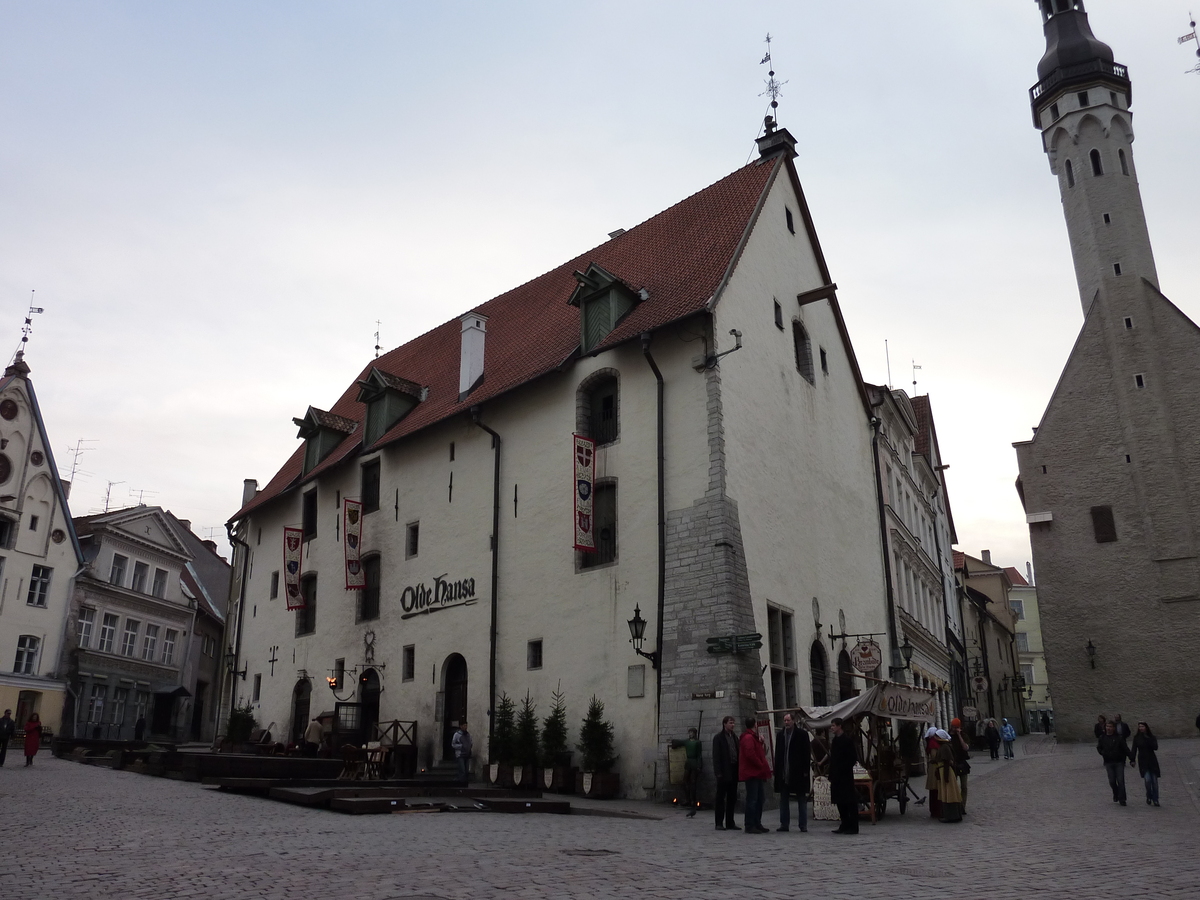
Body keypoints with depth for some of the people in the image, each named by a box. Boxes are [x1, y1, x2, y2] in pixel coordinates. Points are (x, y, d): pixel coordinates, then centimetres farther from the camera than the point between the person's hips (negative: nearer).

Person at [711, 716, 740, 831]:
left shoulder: (734, 737, 14)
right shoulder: (718, 738, -5)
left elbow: (737, 753, 15)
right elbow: (716, 756, -9)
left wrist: (739, 769, 7)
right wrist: (718, 772, -15)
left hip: (733, 771, 6)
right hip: (724, 772, -6)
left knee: (732, 798, 10)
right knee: (721, 798, 0)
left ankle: (730, 822, 17)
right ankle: (719, 823, 5)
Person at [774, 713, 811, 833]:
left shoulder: (802, 734, -4)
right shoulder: (780, 735, 9)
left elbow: (807, 753, -5)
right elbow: (778, 754, 11)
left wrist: (805, 770, -12)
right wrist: (777, 771, 4)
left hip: (798, 772, -4)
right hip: (784, 773, 4)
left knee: (802, 800, 5)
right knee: (783, 800, 8)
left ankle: (803, 825, 10)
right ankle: (784, 824, 15)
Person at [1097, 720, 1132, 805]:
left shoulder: (1119, 738, -4)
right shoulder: (1102, 738, 3)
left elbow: (1126, 749, -4)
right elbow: (1098, 748, 14)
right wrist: (1103, 753, -4)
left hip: (1119, 762, -2)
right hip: (1108, 763, 2)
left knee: (1120, 781, -5)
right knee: (1112, 781, 2)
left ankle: (1121, 799, 4)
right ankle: (1116, 794, 28)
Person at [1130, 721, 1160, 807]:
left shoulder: (1151, 737, 2)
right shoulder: (1136, 738, 4)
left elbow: (1155, 747, -13)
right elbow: (1134, 750, 3)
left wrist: (1147, 739, -20)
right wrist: (1132, 760, -7)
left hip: (1152, 761, 1)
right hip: (1143, 762, -1)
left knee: (1154, 781, 1)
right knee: (1147, 779, -14)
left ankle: (1155, 799, 14)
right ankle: (1149, 797, 6)